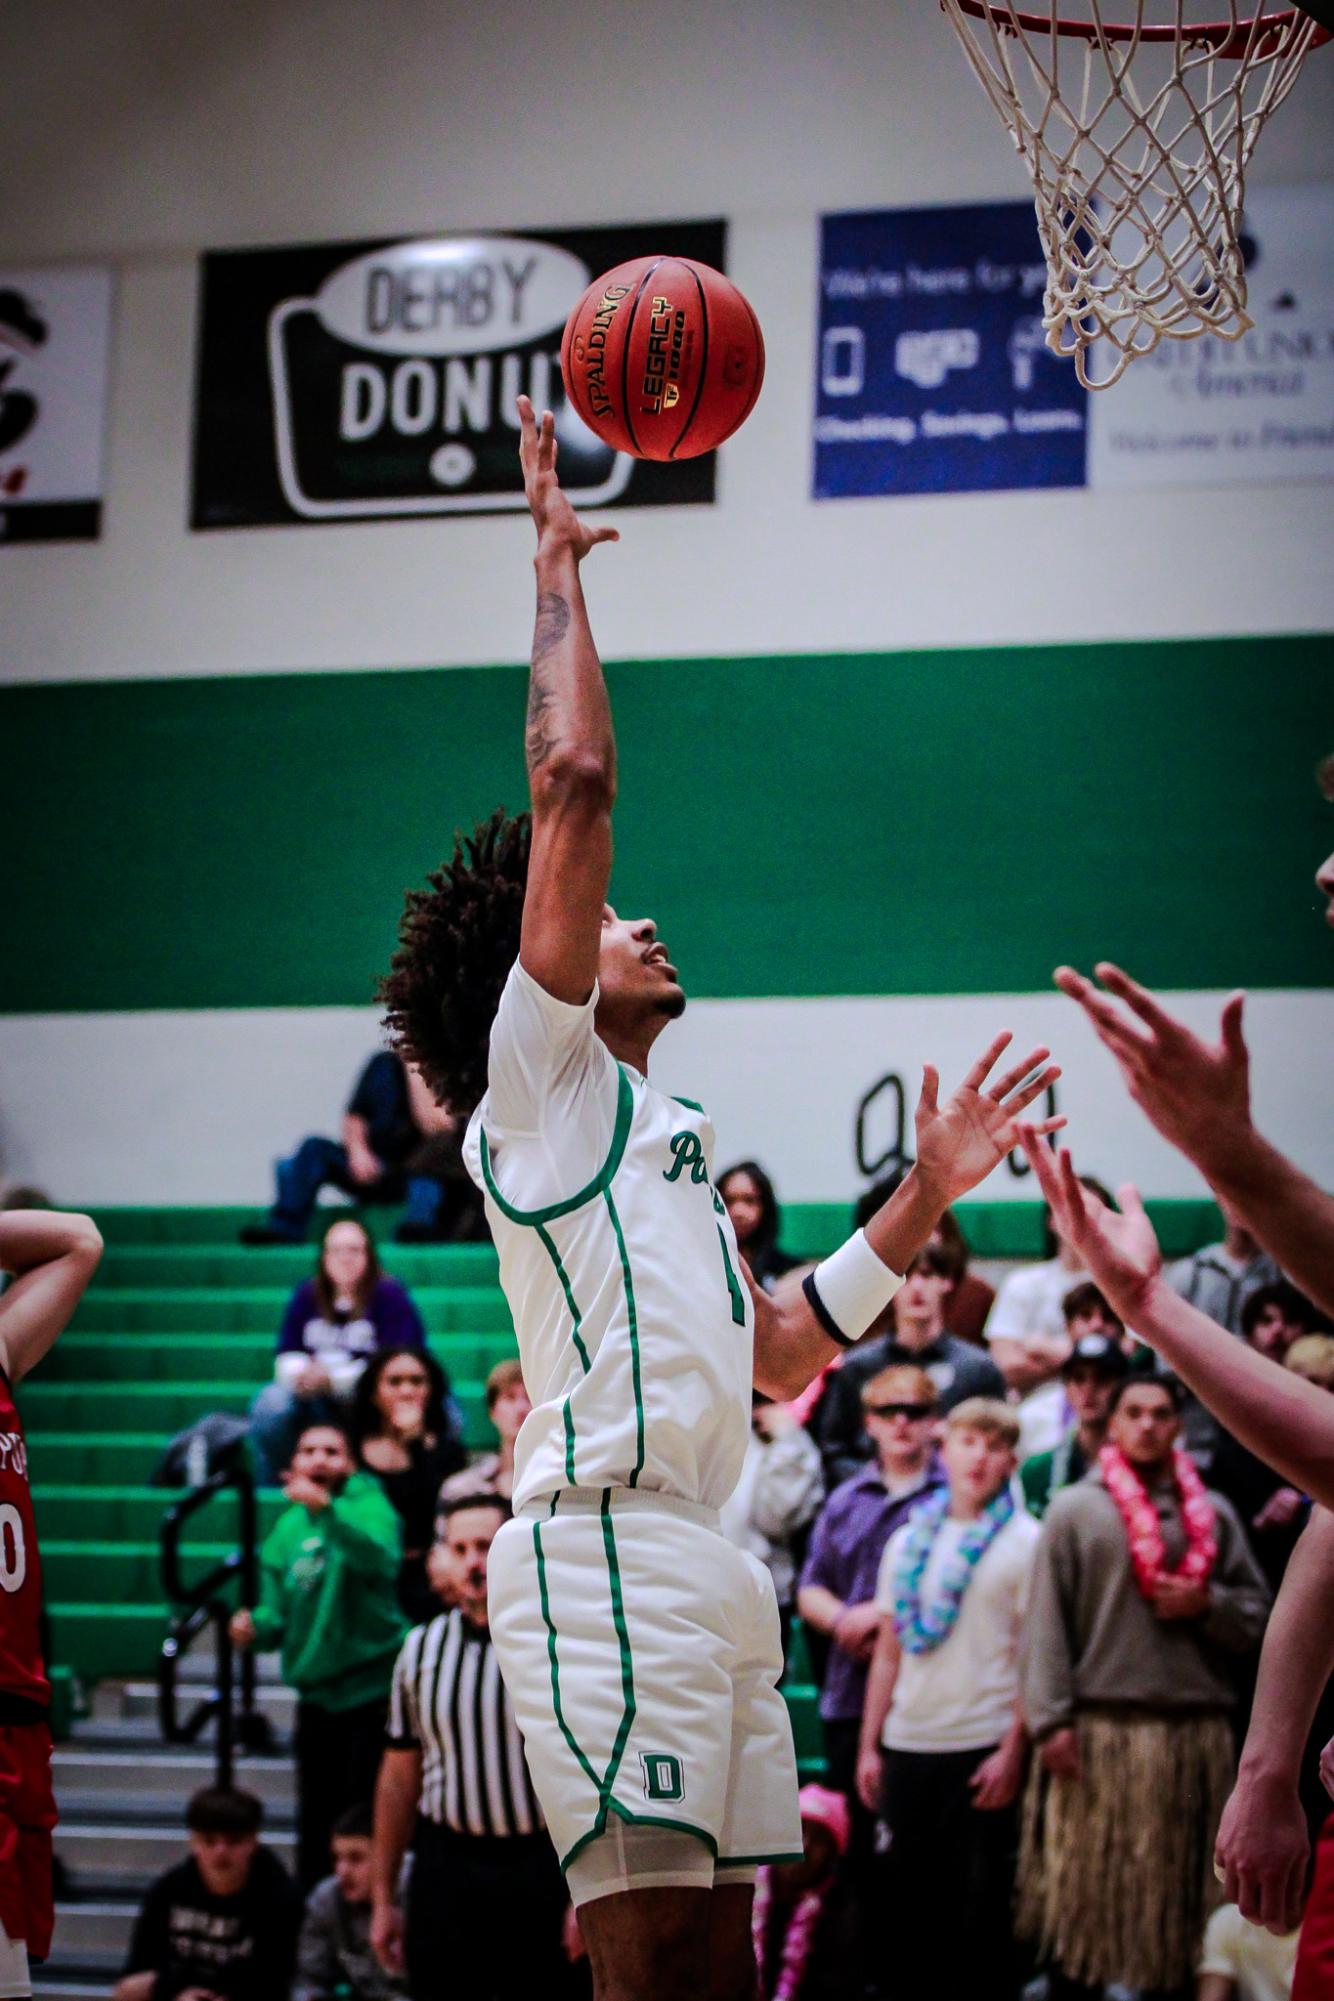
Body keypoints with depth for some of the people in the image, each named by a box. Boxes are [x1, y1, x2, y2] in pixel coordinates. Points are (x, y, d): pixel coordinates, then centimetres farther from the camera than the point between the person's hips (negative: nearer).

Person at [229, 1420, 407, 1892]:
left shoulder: (368, 1504, -8)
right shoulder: (287, 1528, 9)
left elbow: (381, 1557, -30)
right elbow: (279, 1612, 13)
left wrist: (326, 1507, -42)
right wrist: (256, 1625, -10)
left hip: (372, 1688, -6)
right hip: (316, 1691, 6)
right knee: (316, 1820, 11)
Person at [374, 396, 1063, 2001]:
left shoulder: (660, 1139, 30)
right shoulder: (539, 1066, 6)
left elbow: (783, 1351, 29)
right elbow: (572, 781, -5)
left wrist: (929, 1193, 27)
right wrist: (557, 567, 3)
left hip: (701, 1561, 9)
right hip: (605, 1546, -9)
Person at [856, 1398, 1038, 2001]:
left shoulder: (1025, 1541, 0)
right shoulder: (909, 1540, 14)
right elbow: (889, 1651, 15)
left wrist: (1013, 1751, -13)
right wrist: (869, 1747, 10)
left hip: (984, 1747, -4)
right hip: (906, 1746, 4)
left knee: (984, 1905, -1)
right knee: (907, 1902, 8)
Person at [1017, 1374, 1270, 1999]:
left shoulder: (1212, 1514, 14)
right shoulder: (1076, 1509, 6)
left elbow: (1257, 1616, 14)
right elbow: (1046, 1621, 0)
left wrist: (1205, 1604, -6)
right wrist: (1051, 1720, -9)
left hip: (1194, 1731, 3)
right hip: (1099, 1729, -3)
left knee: (1181, 1895, 4)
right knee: (1084, 1888, -2)